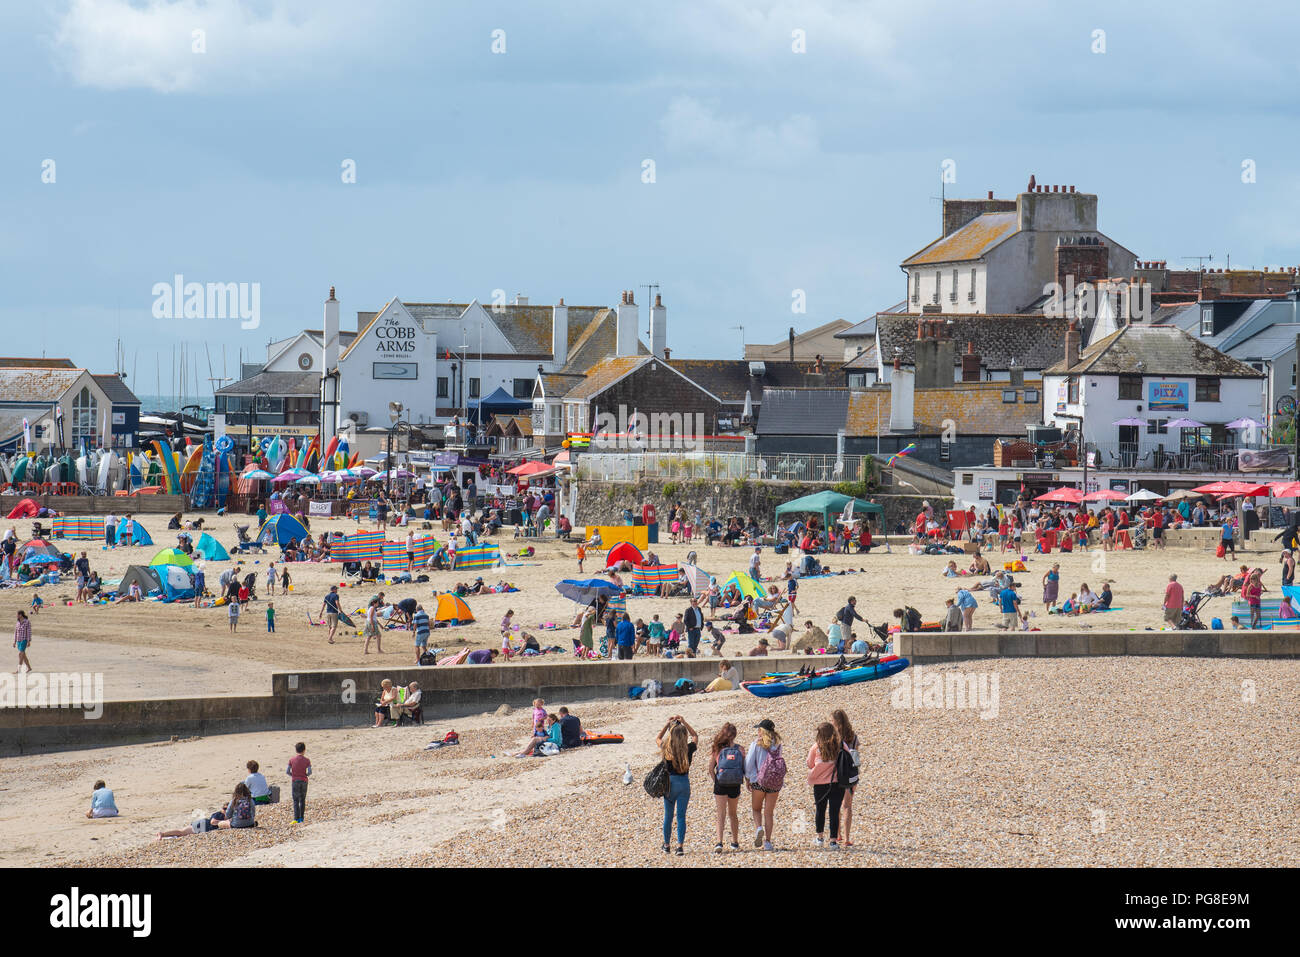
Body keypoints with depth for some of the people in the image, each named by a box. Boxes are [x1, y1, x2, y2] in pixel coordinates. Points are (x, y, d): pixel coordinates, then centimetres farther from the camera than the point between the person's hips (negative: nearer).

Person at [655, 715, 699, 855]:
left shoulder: (666, 749, -8)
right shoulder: (688, 749, -9)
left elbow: (658, 739, 15)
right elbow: (695, 736, 13)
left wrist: (668, 724, 10)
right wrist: (684, 723, 8)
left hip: (669, 782, 1)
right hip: (684, 783, -1)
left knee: (668, 816, 13)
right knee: (681, 816, 2)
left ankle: (666, 845, 21)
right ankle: (680, 846, -5)